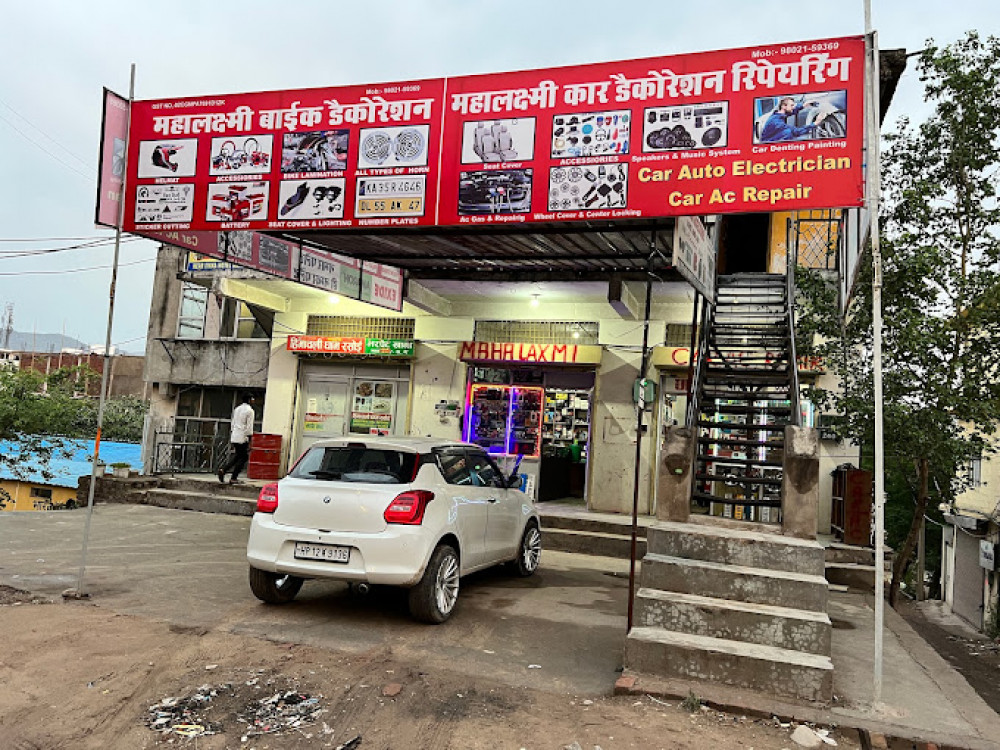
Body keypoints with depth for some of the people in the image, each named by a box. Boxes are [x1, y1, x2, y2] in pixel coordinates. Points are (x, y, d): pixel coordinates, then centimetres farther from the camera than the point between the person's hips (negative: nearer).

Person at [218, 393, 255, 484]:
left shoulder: (237, 409, 14)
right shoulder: (250, 411, -9)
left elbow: (232, 424, 17)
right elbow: (249, 427, -13)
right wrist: (249, 442, -10)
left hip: (234, 437, 7)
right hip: (243, 438, -7)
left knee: (237, 456, 19)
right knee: (243, 458, 4)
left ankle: (223, 470, 2)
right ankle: (233, 478, 4)